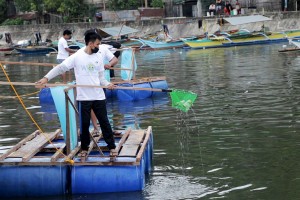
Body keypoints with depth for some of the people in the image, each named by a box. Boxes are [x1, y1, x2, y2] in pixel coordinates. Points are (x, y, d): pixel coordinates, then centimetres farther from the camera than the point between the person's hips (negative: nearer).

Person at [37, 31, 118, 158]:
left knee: (104, 122, 7)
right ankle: (84, 148, 22)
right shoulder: (77, 57, -7)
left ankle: (112, 147, 17)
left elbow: (100, 77, 10)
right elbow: (61, 68, -6)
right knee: (84, 124, 7)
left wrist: (107, 84, -10)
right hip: (83, 97, -3)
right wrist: (46, 78, -15)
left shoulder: (100, 55, 7)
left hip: (99, 96, 3)